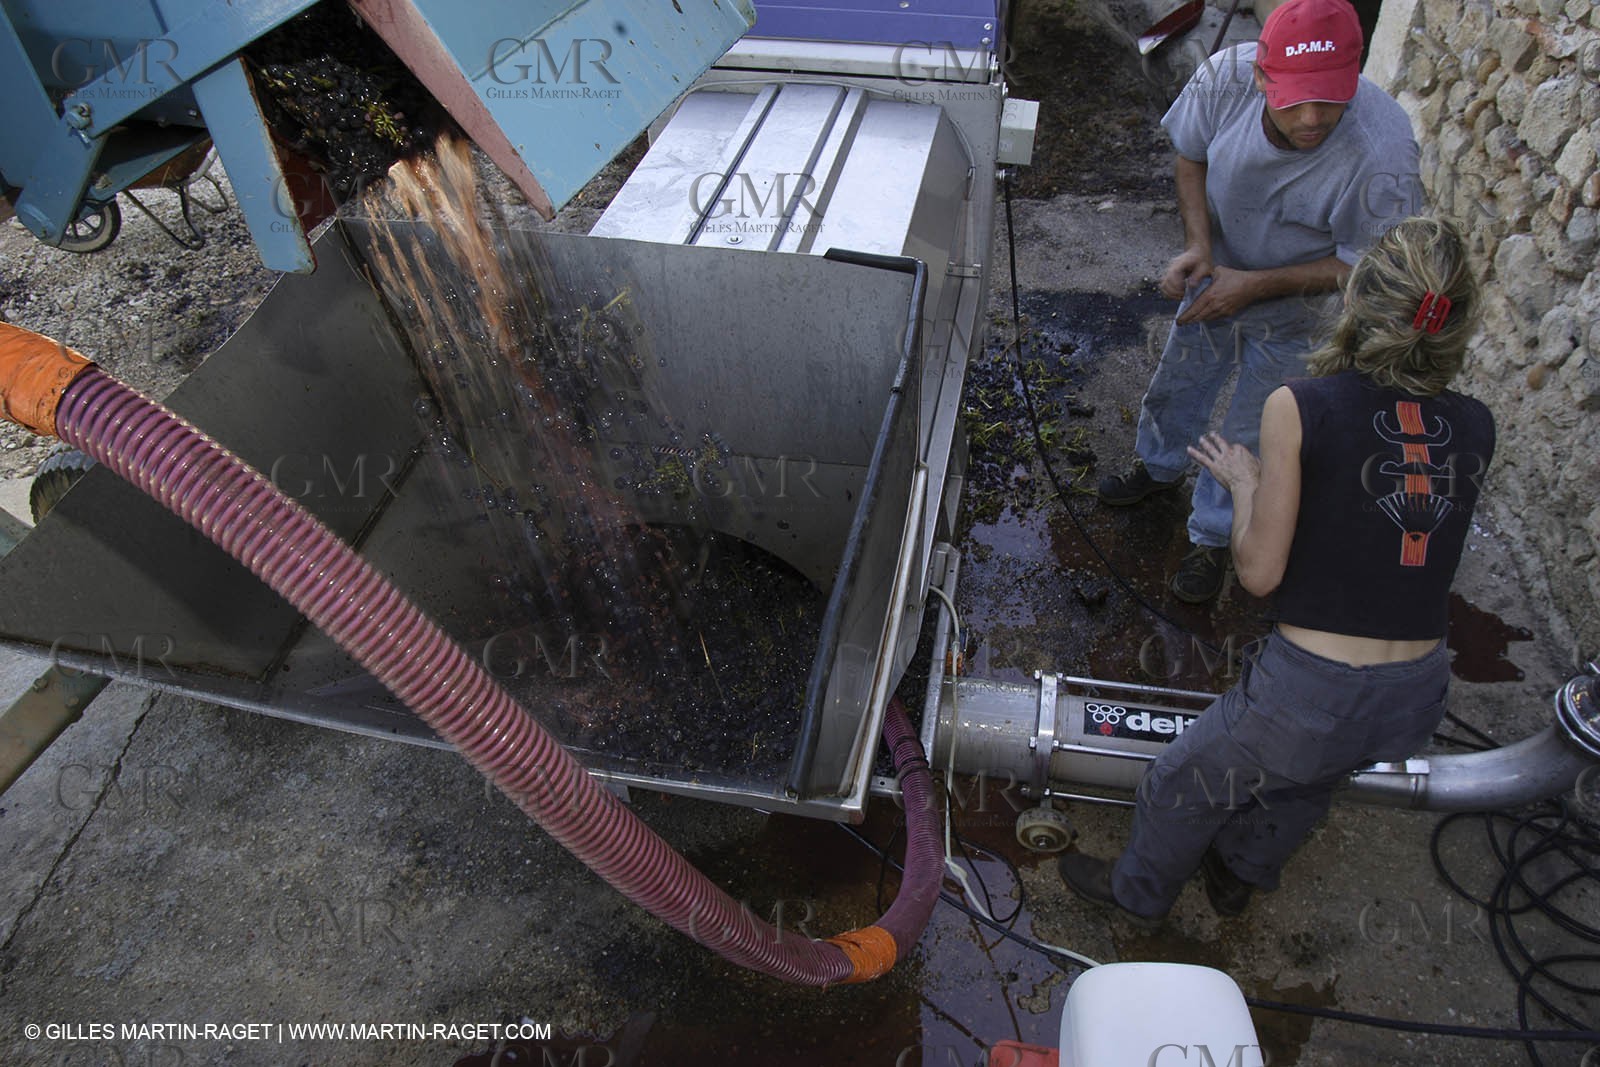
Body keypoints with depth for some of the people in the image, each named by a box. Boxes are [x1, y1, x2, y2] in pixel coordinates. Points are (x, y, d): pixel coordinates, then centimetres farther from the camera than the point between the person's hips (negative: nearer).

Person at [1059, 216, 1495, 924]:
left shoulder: (1300, 408, -14)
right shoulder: (1476, 429, 0)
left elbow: (1260, 572, -11)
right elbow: (1387, 545, 10)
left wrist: (1244, 482, 6)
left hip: (1309, 695, -5)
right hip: (1418, 703, 6)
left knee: (1183, 787, 25)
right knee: (1305, 783, 37)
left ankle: (1137, 890, 52)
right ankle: (1240, 875, 63)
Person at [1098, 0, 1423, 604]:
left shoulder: (1382, 153, -37)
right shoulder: (1226, 76, -29)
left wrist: (1256, 284, -28)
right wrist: (1198, 245, -22)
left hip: (1292, 315, -3)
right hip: (1215, 278, 4)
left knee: (1248, 440, 11)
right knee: (1176, 387, 25)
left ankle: (1212, 537, 38)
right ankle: (1160, 468, 57)